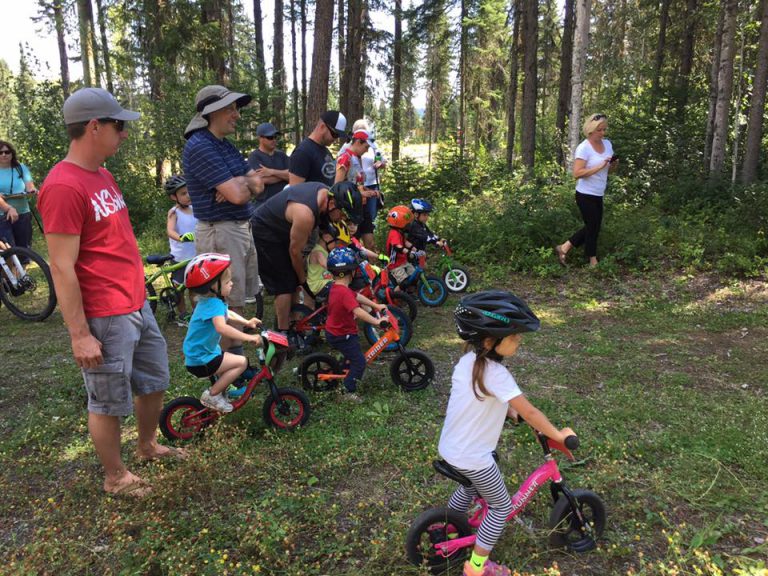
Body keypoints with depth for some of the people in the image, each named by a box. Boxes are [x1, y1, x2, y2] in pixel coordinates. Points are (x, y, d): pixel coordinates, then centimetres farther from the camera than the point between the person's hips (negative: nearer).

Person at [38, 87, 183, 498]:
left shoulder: (102, 175, 9)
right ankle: (115, 477, 29)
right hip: (105, 319, -9)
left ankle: (148, 446, 44)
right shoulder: (63, 186, -20)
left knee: (155, 380, 23)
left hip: (137, 306, 9)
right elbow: (62, 269, -20)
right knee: (109, 402, 9)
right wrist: (80, 335, -19)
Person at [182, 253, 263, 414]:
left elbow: (227, 314, 24)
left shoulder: (215, 300, 4)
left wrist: (247, 322, 13)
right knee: (241, 362, -14)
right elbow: (221, 327, -44)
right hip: (200, 360, -10)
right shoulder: (213, 304, -27)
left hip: (199, 352, 10)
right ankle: (212, 395, -6)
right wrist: (248, 337, -44)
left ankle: (222, 389, 35)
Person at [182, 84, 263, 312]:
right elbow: (238, 196, -22)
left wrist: (239, 183, -13)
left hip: (242, 229, 9)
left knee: (237, 304, 16)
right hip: (220, 233, -9)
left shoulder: (226, 145, 15)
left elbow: (258, 184, 9)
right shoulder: (200, 146, -15)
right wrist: (246, 185, 1)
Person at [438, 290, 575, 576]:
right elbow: (530, 413, -23)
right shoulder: (495, 373, -28)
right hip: (471, 456, -8)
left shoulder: (467, 359, -2)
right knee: (501, 506, 14)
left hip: (449, 448, 8)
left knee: (471, 486, 34)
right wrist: (558, 435, -11)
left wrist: (506, 407, 14)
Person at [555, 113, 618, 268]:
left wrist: (614, 164, -6)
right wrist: (599, 167, -28)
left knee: (592, 226, 15)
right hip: (586, 195, -8)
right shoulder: (583, 148, -18)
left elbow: (609, 168, 17)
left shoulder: (607, 144, 6)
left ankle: (563, 248, 25)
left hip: (598, 195, 8)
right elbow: (577, 173, -25)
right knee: (593, 227, 4)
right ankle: (593, 262, 19)